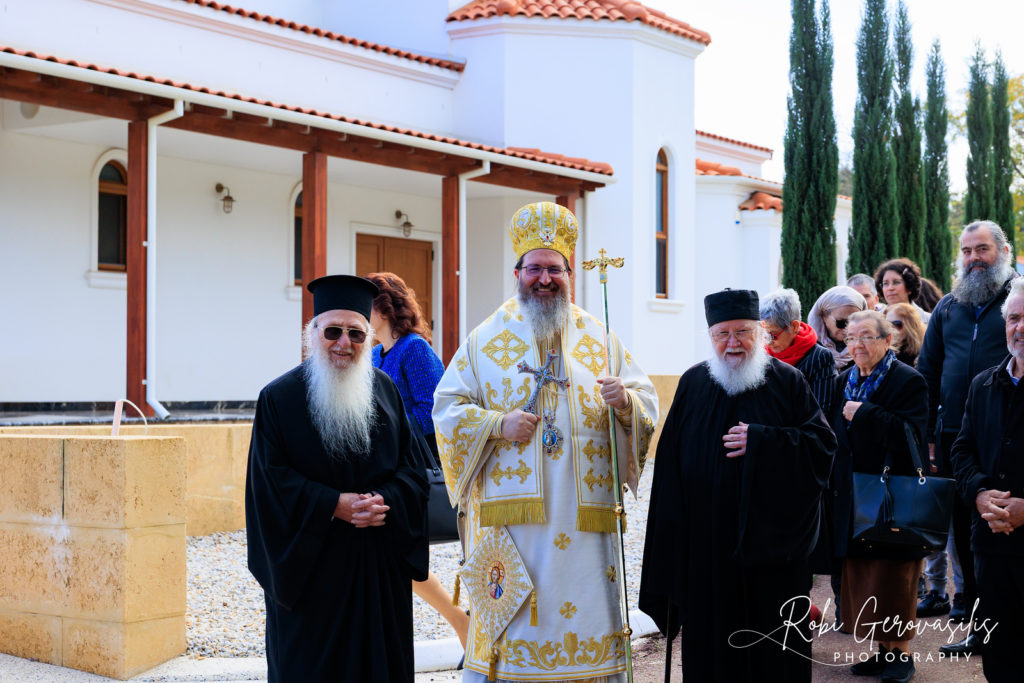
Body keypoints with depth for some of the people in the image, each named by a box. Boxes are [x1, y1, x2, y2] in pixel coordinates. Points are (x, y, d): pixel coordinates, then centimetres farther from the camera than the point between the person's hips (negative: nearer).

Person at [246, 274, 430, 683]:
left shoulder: (385, 390, 7)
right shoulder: (279, 398, -3)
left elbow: (414, 465, 6)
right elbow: (270, 480, -8)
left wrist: (385, 500, -13)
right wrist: (334, 505, -17)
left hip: (381, 567, 3)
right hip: (311, 563, -3)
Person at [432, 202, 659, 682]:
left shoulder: (599, 340, 10)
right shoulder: (486, 339, 7)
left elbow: (647, 403, 10)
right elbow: (447, 407, 5)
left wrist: (626, 402, -13)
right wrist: (497, 424, -12)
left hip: (582, 516, 2)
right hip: (508, 514, -1)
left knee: (584, 616, 3)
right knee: (508, 627, 0)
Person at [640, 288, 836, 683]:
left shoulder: (786, 381, 1)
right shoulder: (693, 384, 6)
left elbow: (822, 444, -6)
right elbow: (671, 465, 7)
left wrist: (760, 442, -16)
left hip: (768, 541, -2)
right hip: (706, 543, 2)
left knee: (772, 644, 4)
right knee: (712, 639, 6)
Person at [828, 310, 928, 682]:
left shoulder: (908, 381, -10)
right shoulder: (844, 381, 12)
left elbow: (910, 435, -23)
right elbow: (835, 436, 19)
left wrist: (865, 413, -21)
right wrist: (834, 483, 9)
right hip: (853, 498, 7)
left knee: (893, 580, 0)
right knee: (863, 579, 11)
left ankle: (902, 653, 11)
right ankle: (883, 648, 22)